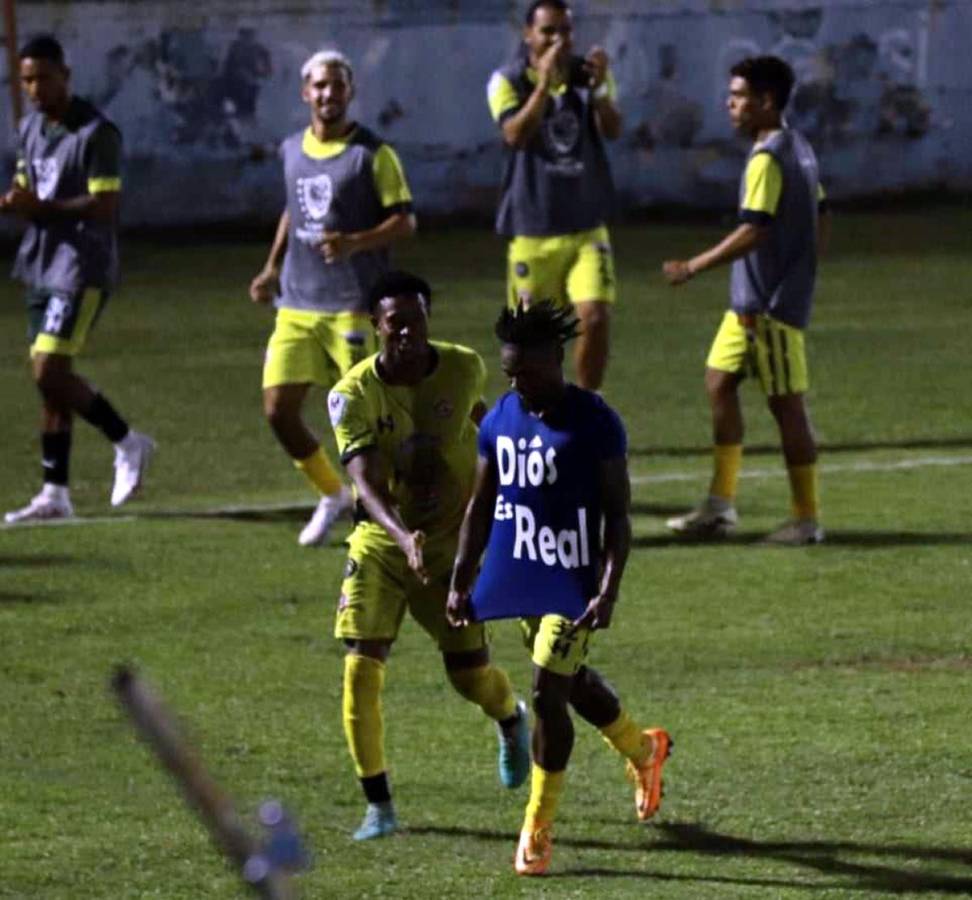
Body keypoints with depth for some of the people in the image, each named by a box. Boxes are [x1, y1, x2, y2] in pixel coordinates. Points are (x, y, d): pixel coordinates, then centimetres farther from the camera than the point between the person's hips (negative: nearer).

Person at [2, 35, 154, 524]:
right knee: (50, 378, 8)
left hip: (81, 268, -8)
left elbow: (104, 206, -18)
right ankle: (55, 494, 12)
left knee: (49, 373, -14)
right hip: (42, 264, 8)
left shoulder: (95, 133, -14)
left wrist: (43, 207, -27)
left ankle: (127, 442, 5)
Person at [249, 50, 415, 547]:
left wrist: (356, 242, -23)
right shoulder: (292, 151, 11)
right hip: (297, 305, 5)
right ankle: (332, 494, 19)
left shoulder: (372, 154, -6)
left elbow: (405, 221, -7)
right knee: (278, 408, -1)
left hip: (354, 305, -5)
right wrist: (272, 269, 17)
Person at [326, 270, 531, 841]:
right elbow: (366, 482, -27)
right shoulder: (355, 394, -17)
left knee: (470, 673, 2)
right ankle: (378, 805, 0)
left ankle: (513, 719, 41)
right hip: (381, 539, -1)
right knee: (362, 668, -13)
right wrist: (404, 537, -45)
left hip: (452, 538, 1)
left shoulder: (464, 369, -9)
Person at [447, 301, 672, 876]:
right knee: (573, 684, 21)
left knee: (549, 694, -11)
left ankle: (538, 830, 0)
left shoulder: (595, 424, -13)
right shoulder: (500, 421, 4)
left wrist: (608, 592, -19)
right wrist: (461, 582, 10)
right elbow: (481, 507, 13)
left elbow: (618, 515, -11)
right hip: (521, 578, 6)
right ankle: (643, 750, 48)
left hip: (573, 582, -6)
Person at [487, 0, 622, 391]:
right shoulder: (508, 81, -5)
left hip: (586, 226, 1)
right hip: (532, 230, -1)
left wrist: (599, 86, -29)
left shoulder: (588, 74, 3)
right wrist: (544, 81, -31)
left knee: (595, 317, -15)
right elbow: (515, 135, -22)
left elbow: (612, 130, -11)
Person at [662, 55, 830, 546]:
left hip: (772, 303, -10)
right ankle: (721, 504, 16)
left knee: (786, 403, -3)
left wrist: (694, 266, -20)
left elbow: (753, 232, -24)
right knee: (719, 381, 13)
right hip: (751, 299, 10)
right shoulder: (798, 148, 11)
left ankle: (806, 519, 4)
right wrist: (801, 267, 23)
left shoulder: (767, 159, -18)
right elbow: (821, 220, 16)